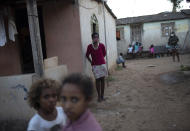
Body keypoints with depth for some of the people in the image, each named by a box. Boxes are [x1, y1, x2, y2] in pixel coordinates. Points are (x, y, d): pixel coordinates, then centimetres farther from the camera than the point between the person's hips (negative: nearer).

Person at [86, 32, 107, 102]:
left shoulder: (102, 45, -7)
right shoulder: (90, 46, -9)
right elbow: (87, 55, 5)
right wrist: (91, 62, 4)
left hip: (102, 64, 1)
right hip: (95, 65, -1)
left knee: (102, 79, 6)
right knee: (97, 80, 3)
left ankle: (102, 95, 18)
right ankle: (99, 96, 13)